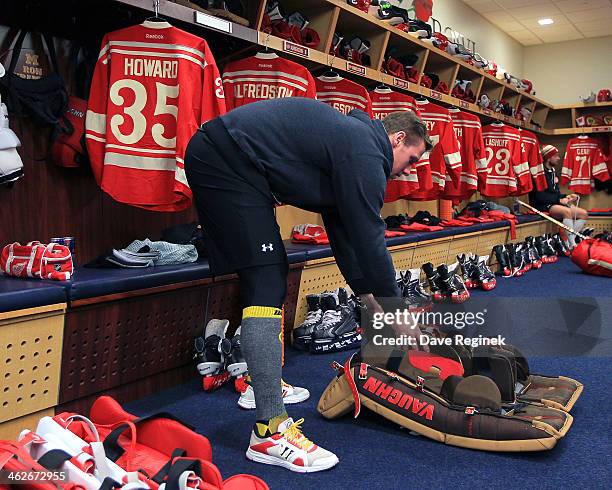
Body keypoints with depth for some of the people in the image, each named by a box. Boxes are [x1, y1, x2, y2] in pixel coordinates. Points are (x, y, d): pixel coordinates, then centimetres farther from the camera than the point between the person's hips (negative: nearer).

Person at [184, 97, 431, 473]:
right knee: (267, 284, -14)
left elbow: (343, 231, 23)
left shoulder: (349, 139, 20)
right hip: (225, 160, -11)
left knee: (272, 275, 17)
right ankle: (270, 431, -13)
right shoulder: (365, 153, -10)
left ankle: (265, 379, 31)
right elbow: (369, 239, -12)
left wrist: (367, 295, 25)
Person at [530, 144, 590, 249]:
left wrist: (566, 197, 0)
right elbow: (540, 196, -19)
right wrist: (559, 200, -18)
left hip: (555, 204, 10)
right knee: (567, 211, -36)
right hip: (542, 206, -10)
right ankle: (572, 245, -31)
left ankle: (568, 241, -12)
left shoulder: (553, 172, 17)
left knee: (584, 214, -3)